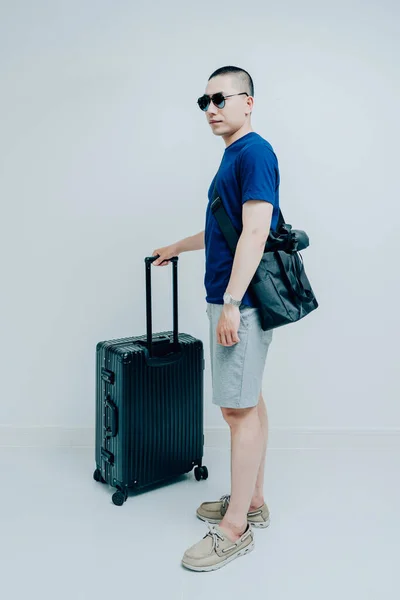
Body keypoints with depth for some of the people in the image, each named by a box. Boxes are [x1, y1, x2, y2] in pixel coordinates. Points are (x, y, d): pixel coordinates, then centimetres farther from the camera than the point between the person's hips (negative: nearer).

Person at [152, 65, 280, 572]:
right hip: (234, 300, 10)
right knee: (249, 402, 14)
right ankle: (252, 502, 28)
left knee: (239, 408, -4)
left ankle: (235, 529, 8)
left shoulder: (254, 153, -11)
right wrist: (177, 248, 38)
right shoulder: (233, 156, 19)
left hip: (240, 301, -10)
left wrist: (230, 302, -23)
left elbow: (254, 232, -21)